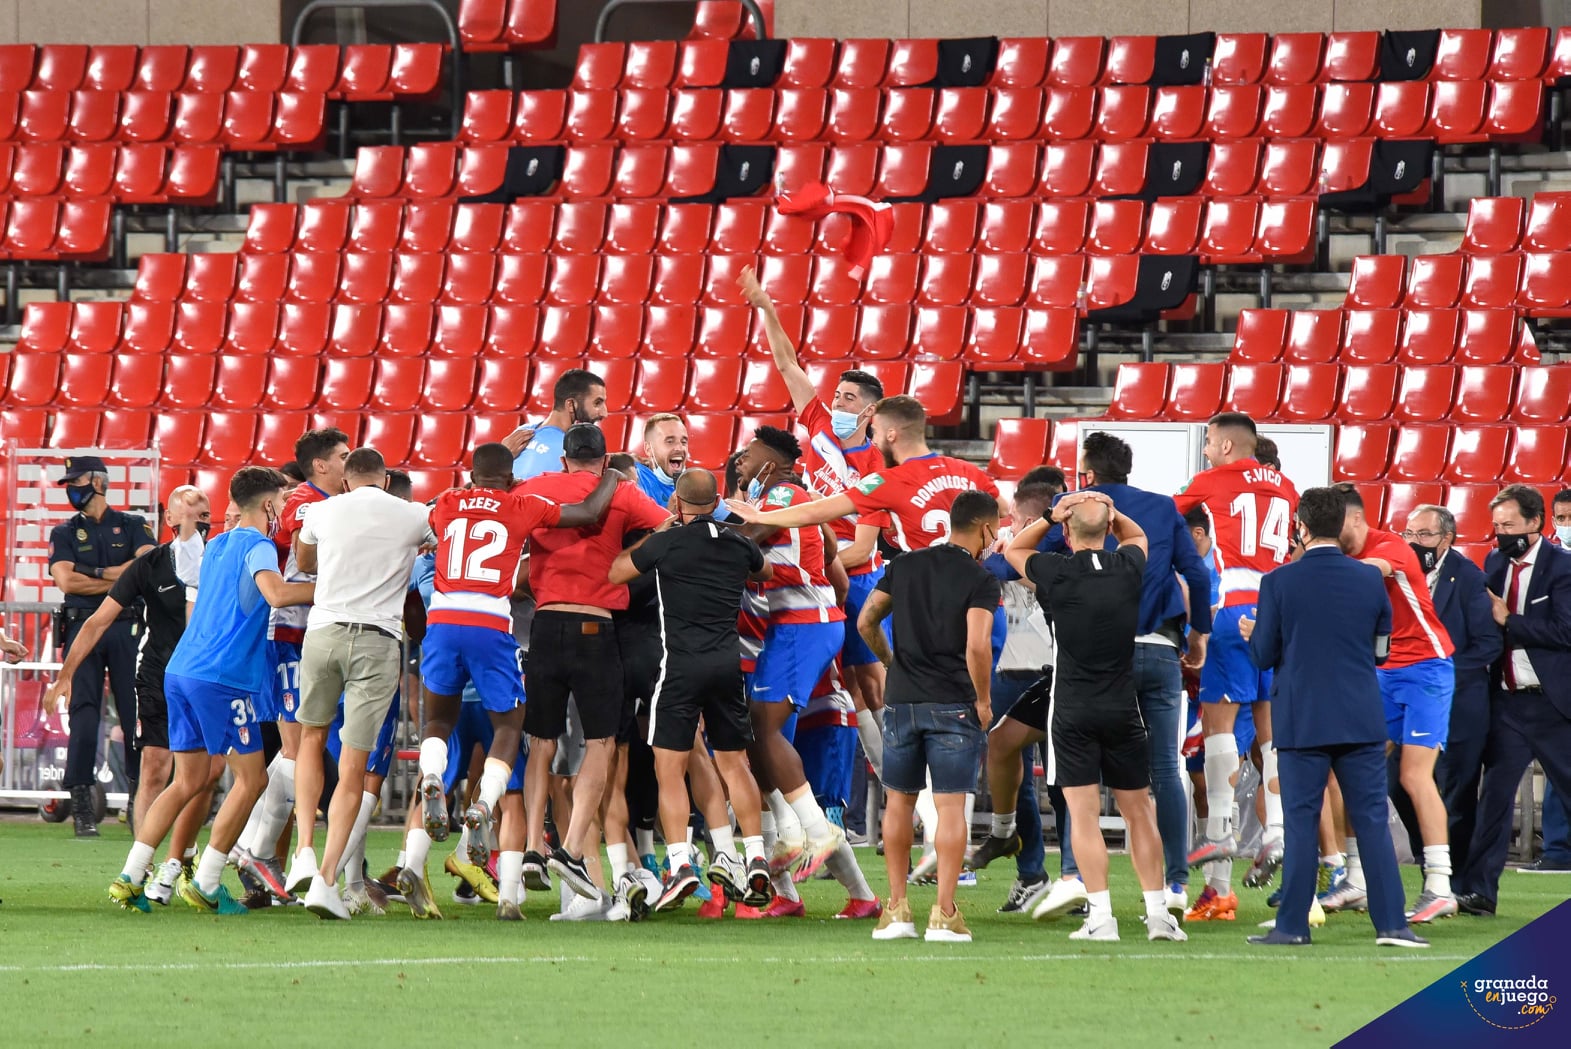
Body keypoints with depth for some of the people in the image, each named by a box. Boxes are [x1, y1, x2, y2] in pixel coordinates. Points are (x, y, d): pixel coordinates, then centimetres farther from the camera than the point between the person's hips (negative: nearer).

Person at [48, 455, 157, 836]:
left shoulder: (133, 526, 9)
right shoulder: (65, 533, 12)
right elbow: (66, 580, -4)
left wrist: (93, 572, -7)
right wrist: (120, 580, -5)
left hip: (127, 629, 0)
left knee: (136, 713, -2)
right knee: (84, 715, -8)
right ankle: (81, 804, -9)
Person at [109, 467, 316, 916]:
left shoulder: (217, 546, 20)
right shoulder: (258, 547, -6)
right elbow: (276, 593, -26)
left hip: (181, 671, 8)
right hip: (223, 677, -8)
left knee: (189, 781, 13)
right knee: (251, 777, 1)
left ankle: (130, 877, 4)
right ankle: (205, 883, -2)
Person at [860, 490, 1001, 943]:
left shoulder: (904, 566, 8)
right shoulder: (980, 580, -7)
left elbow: (866, 622, 9)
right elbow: (977, 645, -17)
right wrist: (983, 701, -5)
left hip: (902, 700, 4)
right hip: (954, 703, -4)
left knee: (899, 801, 13)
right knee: (951, 805, -2)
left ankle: (897, 908, 13)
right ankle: (944, 914, -7)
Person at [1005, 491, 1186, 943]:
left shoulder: (1059, 574, -9)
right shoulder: (1128, 567, -1)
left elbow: (1014, 550, 12)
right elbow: (1136, 534, 25)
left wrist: (1049, 517, -1)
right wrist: (1110, 511, 7)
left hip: (1073, 712, -3)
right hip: (1123, 711, 3)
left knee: (1084, 814, -3)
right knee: (1139, 812, 9)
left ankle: (1101, 916, -10)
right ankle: (1157, 913, 7)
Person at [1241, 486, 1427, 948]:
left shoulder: (1279, 582, -7)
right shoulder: (1370, 579, 0)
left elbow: (1264, 655, -3)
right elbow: (1382, 648, 10)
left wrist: (1252, 635, 19)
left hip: (1301, 720, -2)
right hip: (1362, 719, 2)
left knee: (1301, 823, 3)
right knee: (1372, 820, 3)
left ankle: (1292, 925, 4)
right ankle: (1391, 923, -1)